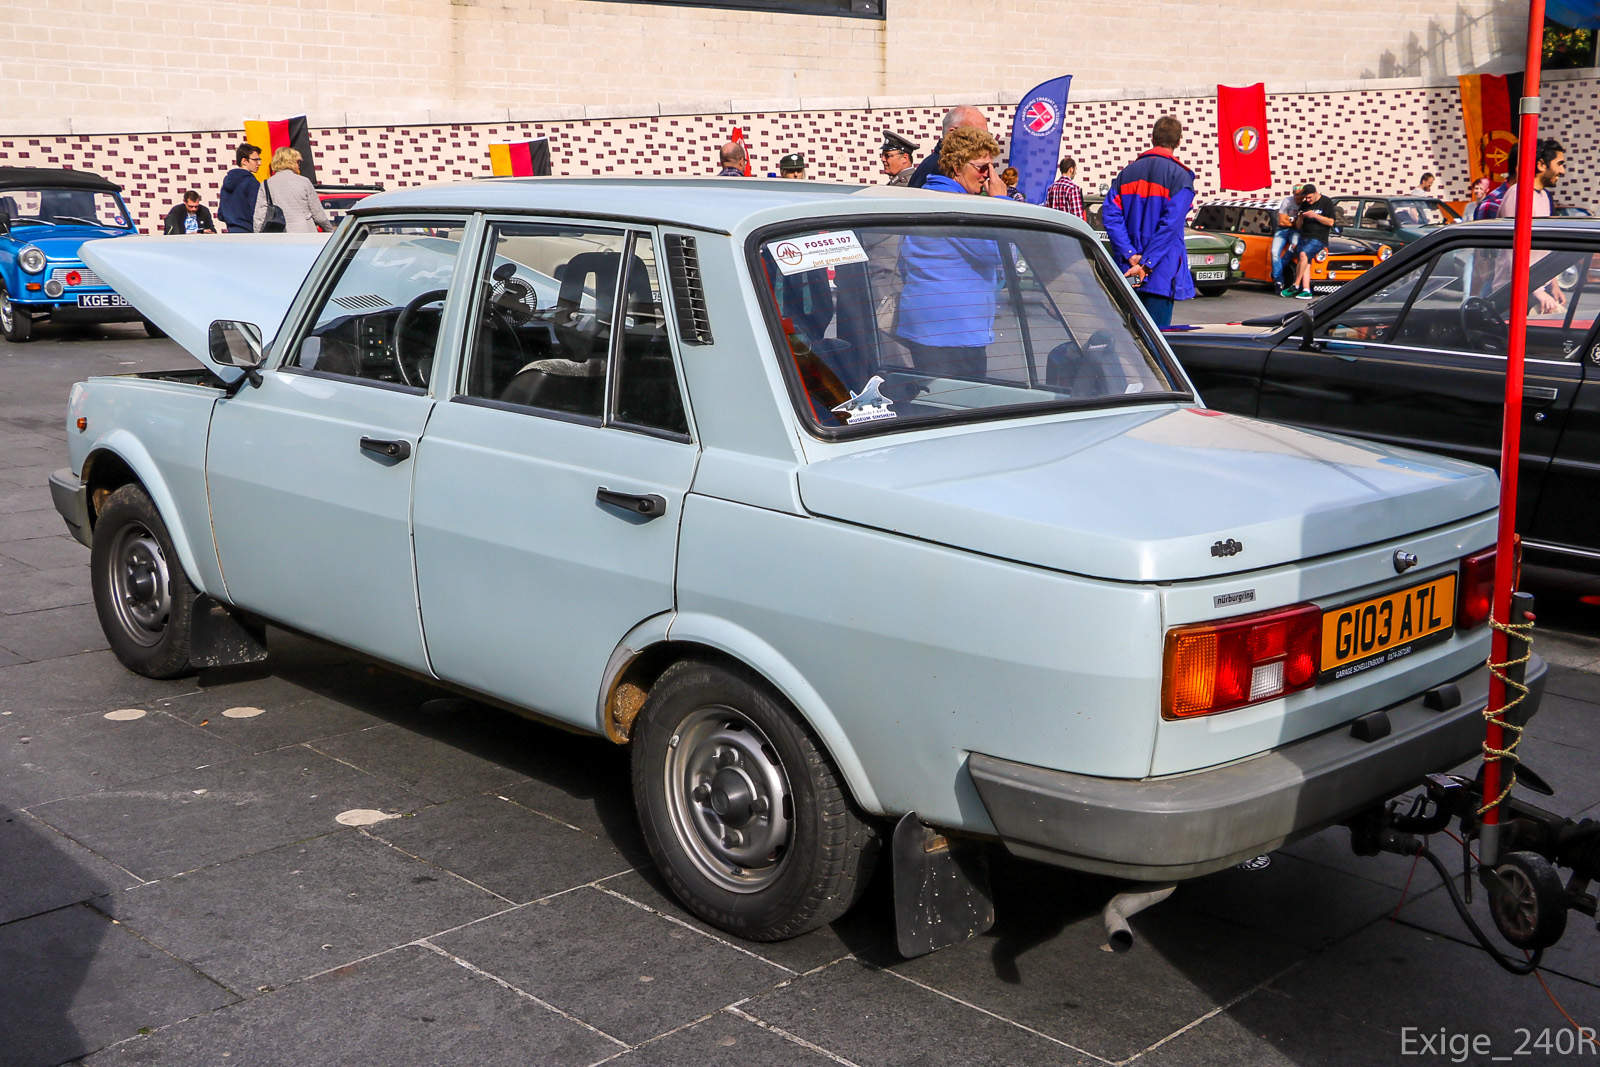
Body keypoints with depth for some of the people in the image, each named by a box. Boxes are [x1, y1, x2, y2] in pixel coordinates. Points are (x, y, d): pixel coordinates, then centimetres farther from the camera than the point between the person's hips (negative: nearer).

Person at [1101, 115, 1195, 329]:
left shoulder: (1127, 172, 9)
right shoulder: (1179, 176, -6)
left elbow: (1110, 214, -2)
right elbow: (1170, 224, -16)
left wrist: (1130, 255, -7)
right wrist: (1146, 263, -17)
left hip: (1129, 273, 5)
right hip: (1162, 273, -5)